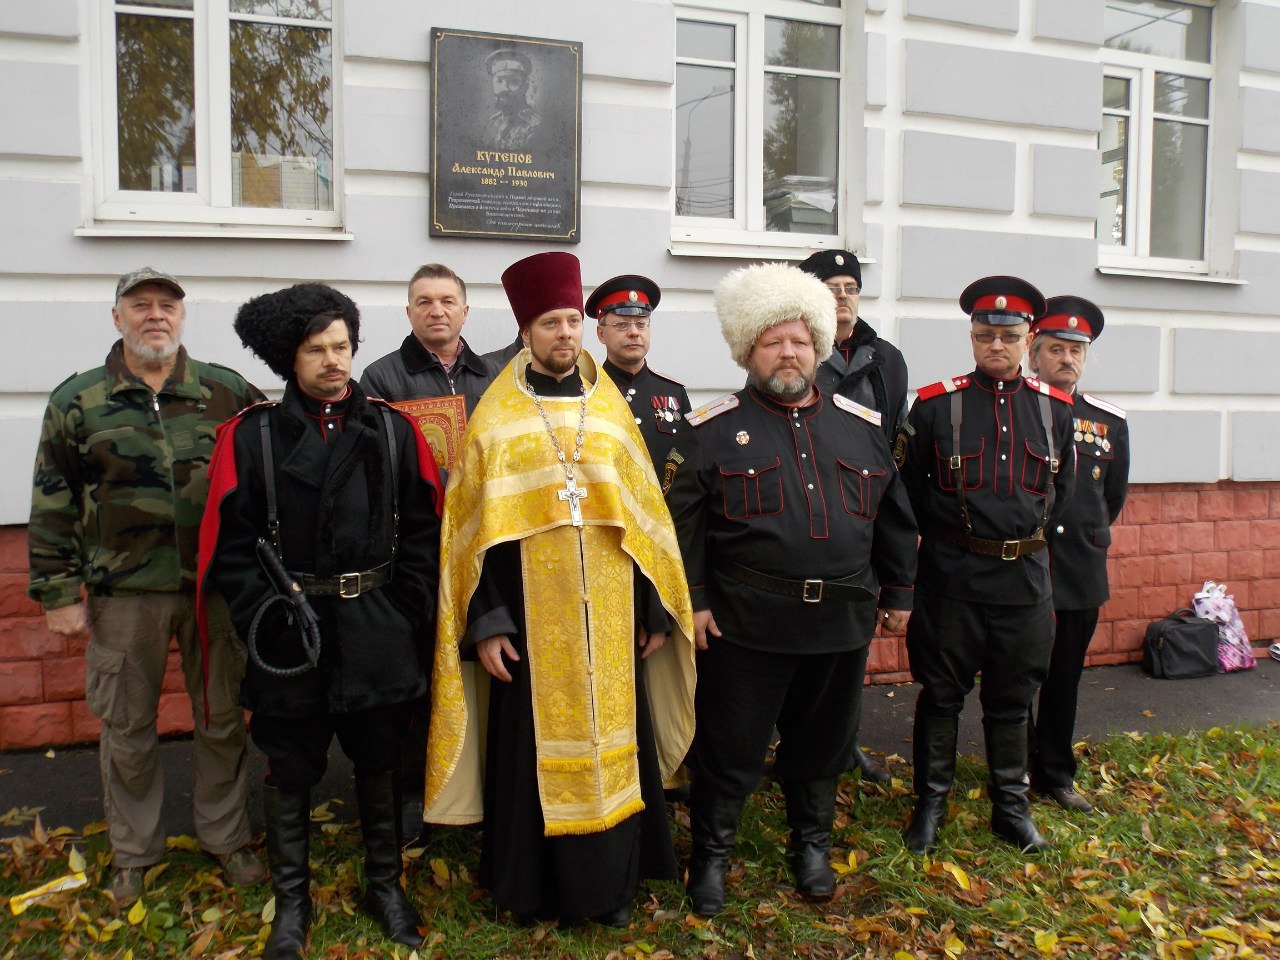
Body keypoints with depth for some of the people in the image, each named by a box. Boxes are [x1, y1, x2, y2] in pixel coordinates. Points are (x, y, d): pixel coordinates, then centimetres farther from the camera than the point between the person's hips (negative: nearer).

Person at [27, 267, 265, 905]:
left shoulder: (228, 393, 1)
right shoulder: (77, 401, 2)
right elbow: (52, 504, 3)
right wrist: (59, 592, 1)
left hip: (216, 589, 0)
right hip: (125, 594, 0)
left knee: (221, 720, 12)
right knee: (126, 729, 13)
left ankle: (225, 837, 31)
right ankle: (132, 853, 32)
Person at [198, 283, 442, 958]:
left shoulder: (393, 430, 1)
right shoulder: (251, 435, -3)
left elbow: (423, 531, 2)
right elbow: (227, 544, -3)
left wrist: (410, 618, -2)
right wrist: (262, 619, -10)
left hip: (377, 633, 2)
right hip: (291, 640, -1)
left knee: (380, 762, 14)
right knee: (290, 771, 12)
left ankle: (385, 884, 35)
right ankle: (291, 901, 33)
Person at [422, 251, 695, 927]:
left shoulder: (612, 410, 7)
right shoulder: (495, 418, -1)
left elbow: (644, 516, 8)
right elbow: (474, 528, -3)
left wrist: (653, 609, 6)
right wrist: (486, 624, -8)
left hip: (609, 615, 3)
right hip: (531, 615, -2)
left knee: (613, 739, 10)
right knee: (533, 742, 7)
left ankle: (611, 881, 29)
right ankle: (530, 883, 27)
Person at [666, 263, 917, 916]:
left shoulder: (861, 425, 9)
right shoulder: (715, 428, -3)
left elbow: (894, 515, 14)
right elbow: (685, 519, -4)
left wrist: (898, 592, 13)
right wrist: (694, 599, -9)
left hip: (843, 619, 4)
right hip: (746, 621, -3)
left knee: (821, 741, 18)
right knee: (730, 745, 7)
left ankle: (812, 843, 40)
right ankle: (711, 852, 27)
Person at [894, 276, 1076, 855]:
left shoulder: (1054, 408, 3)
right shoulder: (936, 404, -6)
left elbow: (1061, 488, 15)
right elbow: (907, 485, 2)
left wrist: (1029, 538, 12)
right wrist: (944, 536, 6)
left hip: (1026, 576, 3)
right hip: (951, 574, -2)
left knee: (1012, 697, 14)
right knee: (941, 693, 8)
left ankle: (1011, 807, 29)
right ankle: (930, 803, 23)